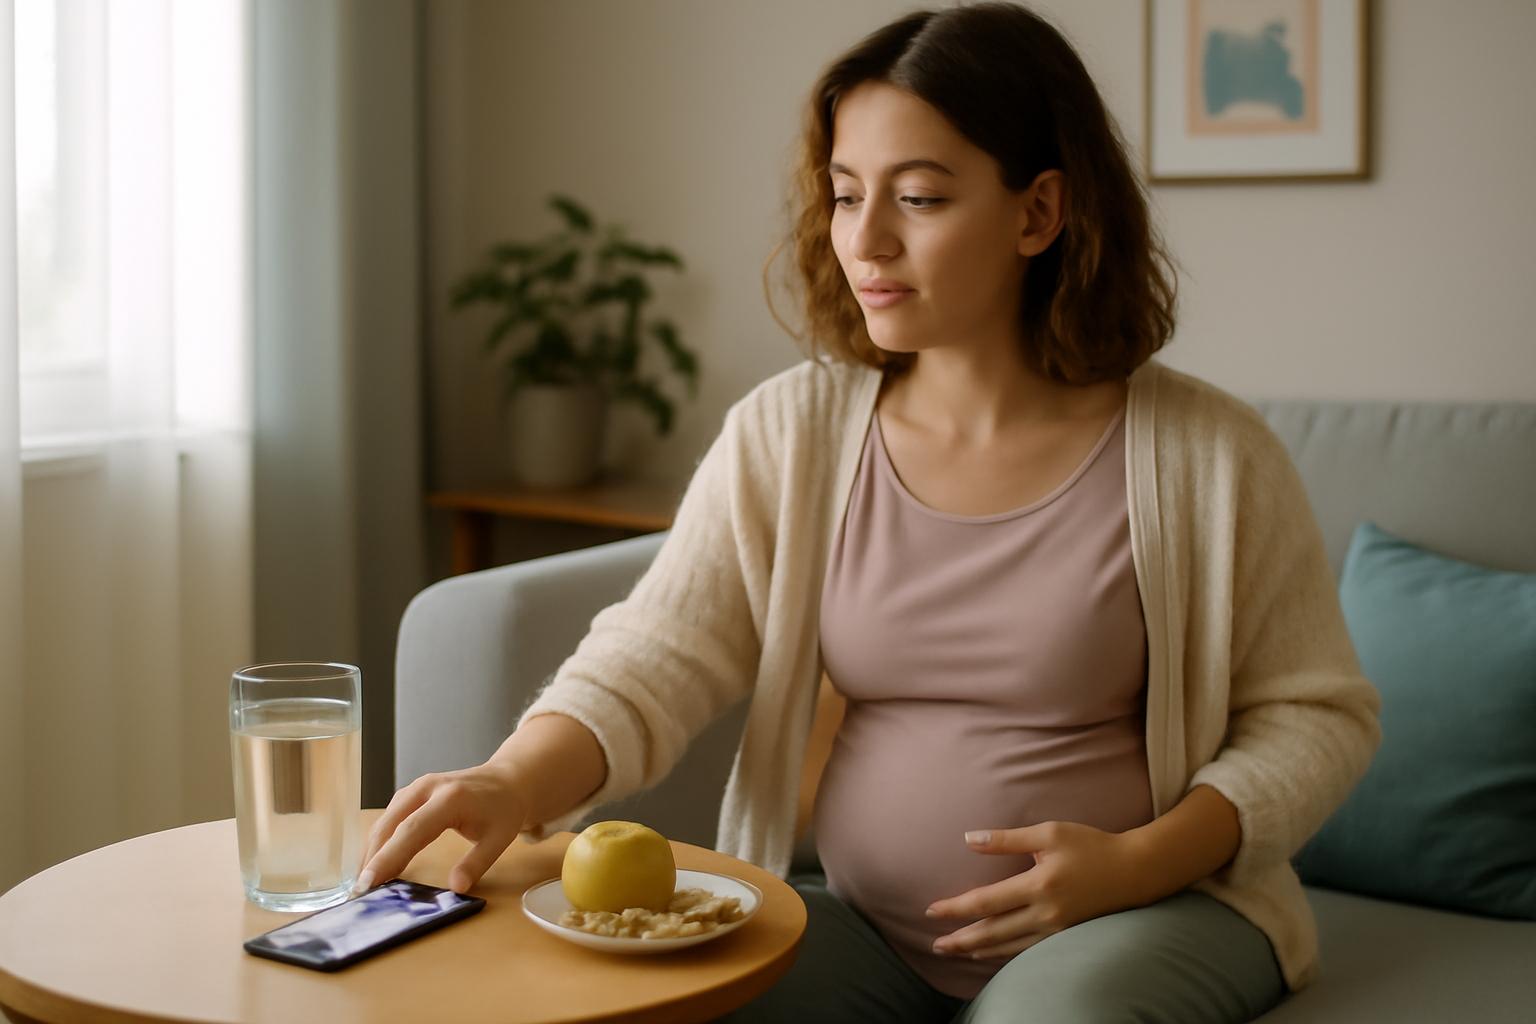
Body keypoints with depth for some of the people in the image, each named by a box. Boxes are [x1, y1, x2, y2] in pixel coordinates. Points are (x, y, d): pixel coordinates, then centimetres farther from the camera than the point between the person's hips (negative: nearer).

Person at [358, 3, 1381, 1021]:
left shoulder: (1204, 454, -8)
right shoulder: (787, 433, 0)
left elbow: (1318, 714, -1)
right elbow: (649, 663, -6)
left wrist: (1138, 862, -16)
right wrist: (515, 784, -27)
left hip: (1147, 909, -2)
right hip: (863, 924, 3)